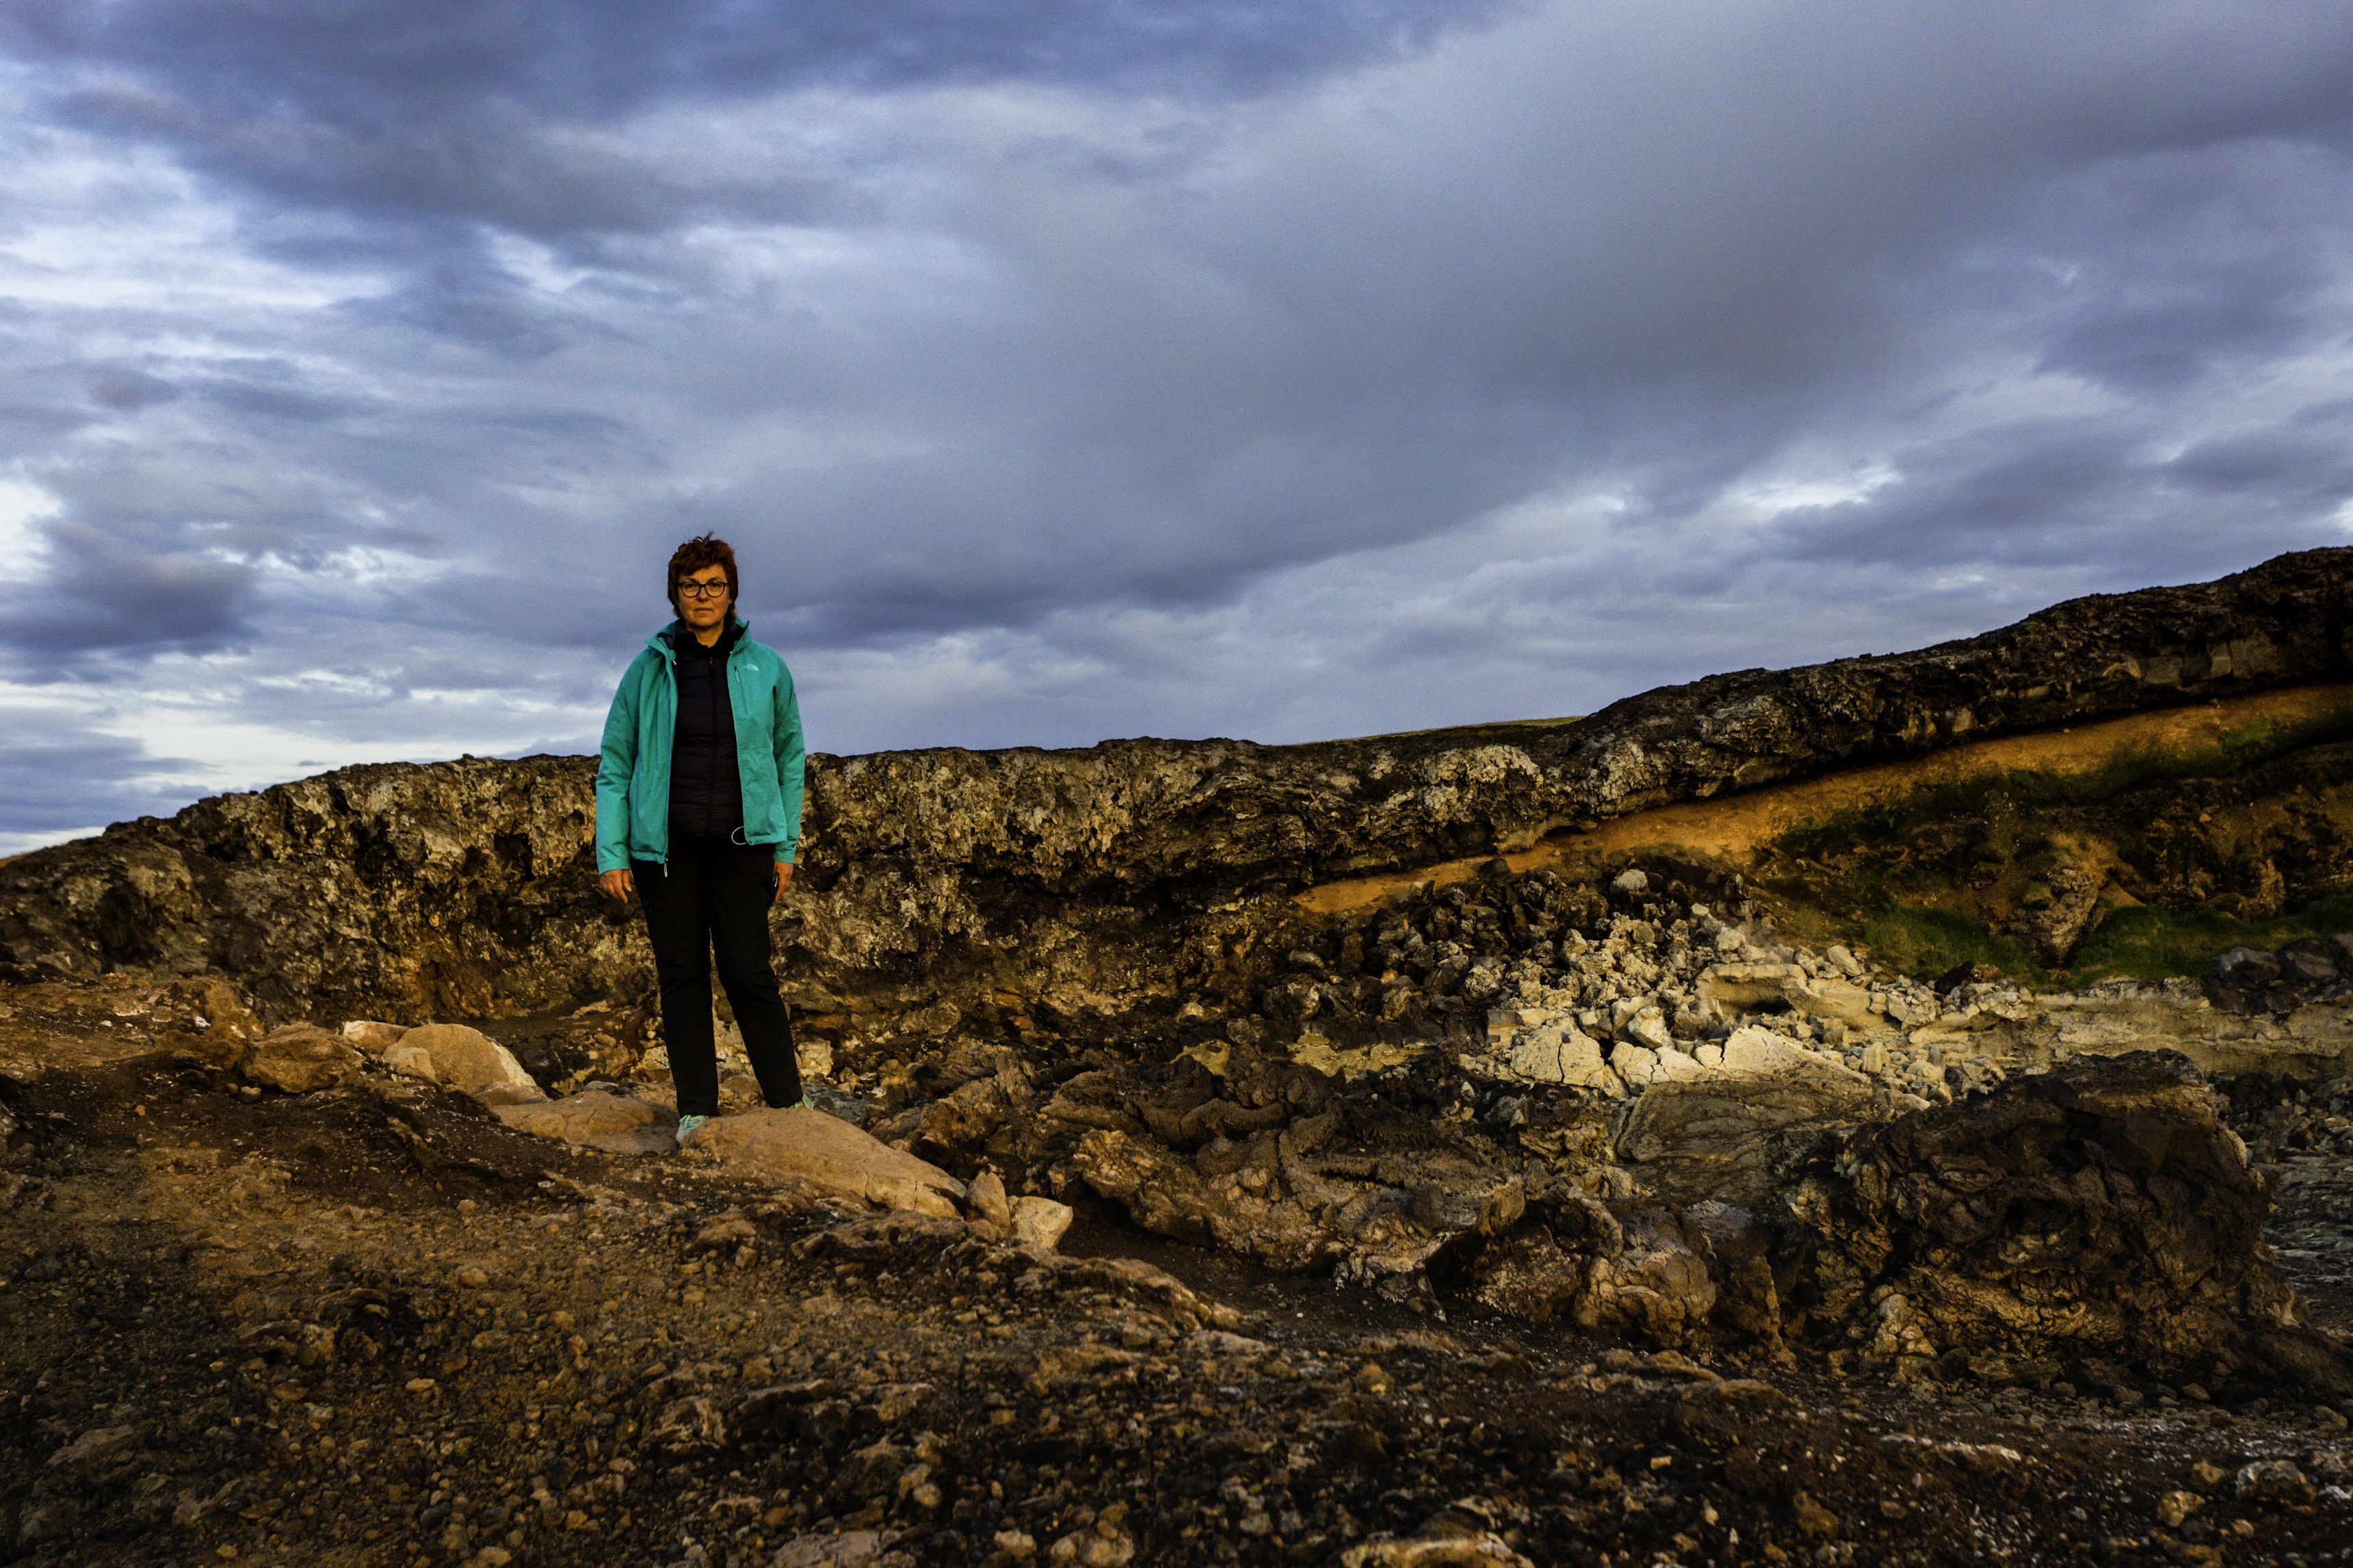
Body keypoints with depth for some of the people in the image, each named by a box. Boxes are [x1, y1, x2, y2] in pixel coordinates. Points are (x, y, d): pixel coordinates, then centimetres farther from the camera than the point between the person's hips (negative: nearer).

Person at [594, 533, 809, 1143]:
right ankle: (696, 1105, 15)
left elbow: (789, 757, 9)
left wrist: (786, 847, 6)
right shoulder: (649, 668, 2)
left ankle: (788, 1100, 10)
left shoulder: (765, 667, 2)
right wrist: (611, 855, 0)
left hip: (740, 842, -1)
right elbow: (614, 764, 5)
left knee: (750, 972, -3)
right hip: (665, 845, 1)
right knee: (681, 973, 5)